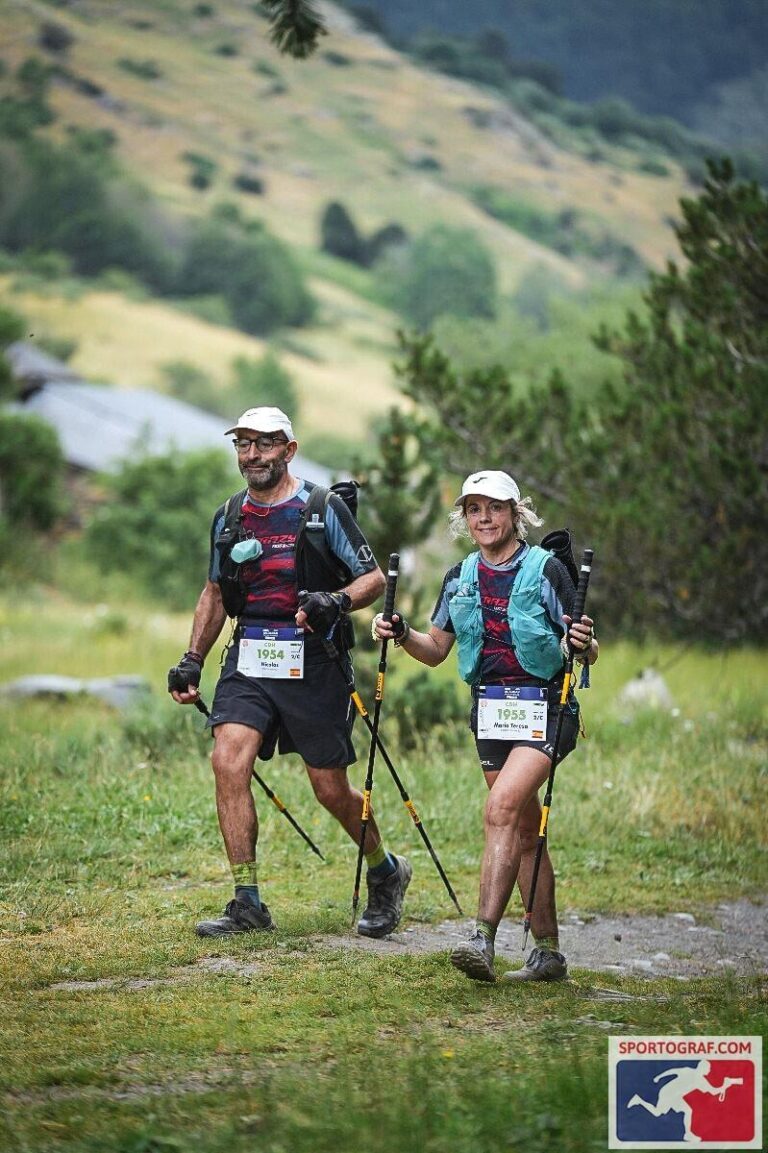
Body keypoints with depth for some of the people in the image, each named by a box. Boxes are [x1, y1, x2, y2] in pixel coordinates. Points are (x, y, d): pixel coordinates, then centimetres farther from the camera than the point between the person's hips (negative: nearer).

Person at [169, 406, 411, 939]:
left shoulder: (324, 510, -5)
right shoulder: (228, 518, 9)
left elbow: (374, 579, -2)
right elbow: (215, 593, 22)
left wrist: (335, 601, -22)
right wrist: (192, 660, 14)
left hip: (312, 662, -4)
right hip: (248, 660, 4)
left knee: (331, 788, 2)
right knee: (228, 760, -17)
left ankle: (386, 873, 31)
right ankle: (247, 904, -12)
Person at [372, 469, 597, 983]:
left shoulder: (547, 569, -7)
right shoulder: (460, 578, 9)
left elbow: (585, 651, -7)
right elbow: (437, 649, 17)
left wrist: (584, 644, -29)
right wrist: (401, 634, -1)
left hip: (544, 707, -6)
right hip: (490, 709, 6)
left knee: (502, 809, -23)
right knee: (524, 829, 9)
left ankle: (484, 939, -29)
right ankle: (549, 951, 16)